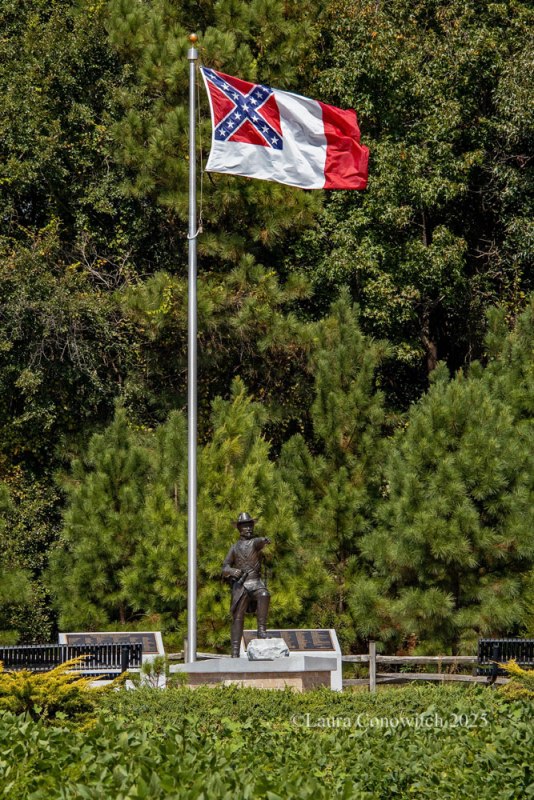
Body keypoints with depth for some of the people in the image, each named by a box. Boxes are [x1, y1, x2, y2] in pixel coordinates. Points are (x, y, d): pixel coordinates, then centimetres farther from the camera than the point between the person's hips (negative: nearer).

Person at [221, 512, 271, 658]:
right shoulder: (235, 547, 14)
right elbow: (225, 568, 10)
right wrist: (233, 571, -14)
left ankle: (262, 630, -32)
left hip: (255, 582, -1)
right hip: (239, 585, 1)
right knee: (238, 618, -2)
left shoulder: (255, 542, 8)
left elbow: (259, 542, -19)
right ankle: (235, 652, -1)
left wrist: (264, 540, -45)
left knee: (264, 595, -35)